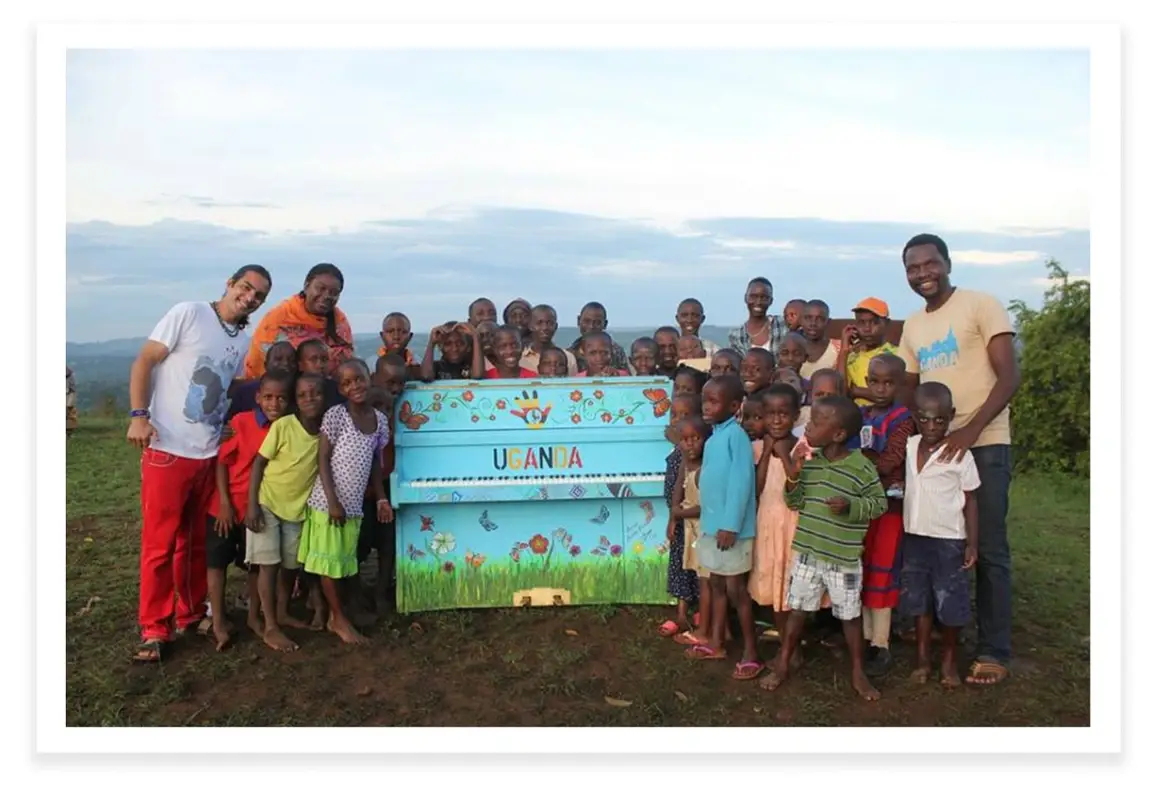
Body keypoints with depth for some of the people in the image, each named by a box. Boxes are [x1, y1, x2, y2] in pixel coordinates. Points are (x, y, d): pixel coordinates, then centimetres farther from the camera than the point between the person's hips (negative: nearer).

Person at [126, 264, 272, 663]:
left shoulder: (243, 342, 11)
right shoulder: (189, 314, -6)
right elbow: (144, 362, -7)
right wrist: (138, 414, -16)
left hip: (210, 454, 5)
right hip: (167, 450, -5)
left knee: (197, 544, 13)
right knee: (159, 544, 1)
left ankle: (191, 615, 27)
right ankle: (154, 629, 11)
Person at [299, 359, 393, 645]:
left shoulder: (380, 419, 5)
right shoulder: (335, 415, -12)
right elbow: (323, 460, -11)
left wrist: (381, 498, 11)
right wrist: (333, 501, -16)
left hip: (355, 504, 5)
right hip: (328, 501, -5)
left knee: (344, 561, 13)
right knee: (329, 561, 3)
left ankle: (333, 615, 26)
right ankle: (339, 619, 13)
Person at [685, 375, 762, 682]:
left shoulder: (736, 435, -16)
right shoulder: (713, 438, 11)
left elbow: (741, 482, -20)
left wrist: (730, 525, -22)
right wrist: (709, 520, 11)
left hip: (731, 527, -9)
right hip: (711, 524, 9)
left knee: (736, 589, 1)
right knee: (716, 584, 18)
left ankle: (751, 653, 14)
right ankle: (716, 644, 31)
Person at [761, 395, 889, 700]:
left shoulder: (861, 467, -14)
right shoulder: (808, 461, 0)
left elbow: (879, 503, -7)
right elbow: (796, 503, 5)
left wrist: (851, 505, -22)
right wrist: (793, 479, -13)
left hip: (844, 559, -4)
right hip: (807, 553, 4)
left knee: (849, 616, 11)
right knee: (797, 610, 13)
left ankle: (858, 673, 29)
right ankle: (783, 665, 27)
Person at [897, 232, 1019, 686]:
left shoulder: (981, 306, -6)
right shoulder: (912, 326, 13)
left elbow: (1009, 378, -12)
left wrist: (970, 430, -24)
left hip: (983, 444, -5)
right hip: (934, 445, 6)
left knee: (988, 549, 0)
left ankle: (994, 651, 10)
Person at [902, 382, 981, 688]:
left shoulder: (960, 454, -12)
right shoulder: (907, 447, -1)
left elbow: (971, 500, -7)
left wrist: (972, 543, -8)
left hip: (948, 540, -4)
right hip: (914, 537, 4)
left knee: (950, 603, 6)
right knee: (919, 600, 12)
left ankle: (949, 659, 26)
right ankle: (922, 657, 25)